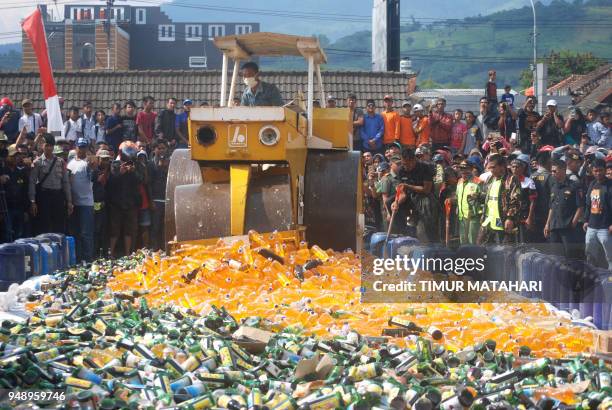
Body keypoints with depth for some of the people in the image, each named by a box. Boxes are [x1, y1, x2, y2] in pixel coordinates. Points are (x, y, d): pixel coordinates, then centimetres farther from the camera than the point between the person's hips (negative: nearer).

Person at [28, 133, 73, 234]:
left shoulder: (60, 162, 7)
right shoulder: (37, 162, 0)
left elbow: (66, 182, 8)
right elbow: (32, 182, -3)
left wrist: (69, 201, 4)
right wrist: (33, 201, -10)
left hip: (58, 196, 3)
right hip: (44, 196, -2)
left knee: (60, 228, 3)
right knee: (44, 228, -1)